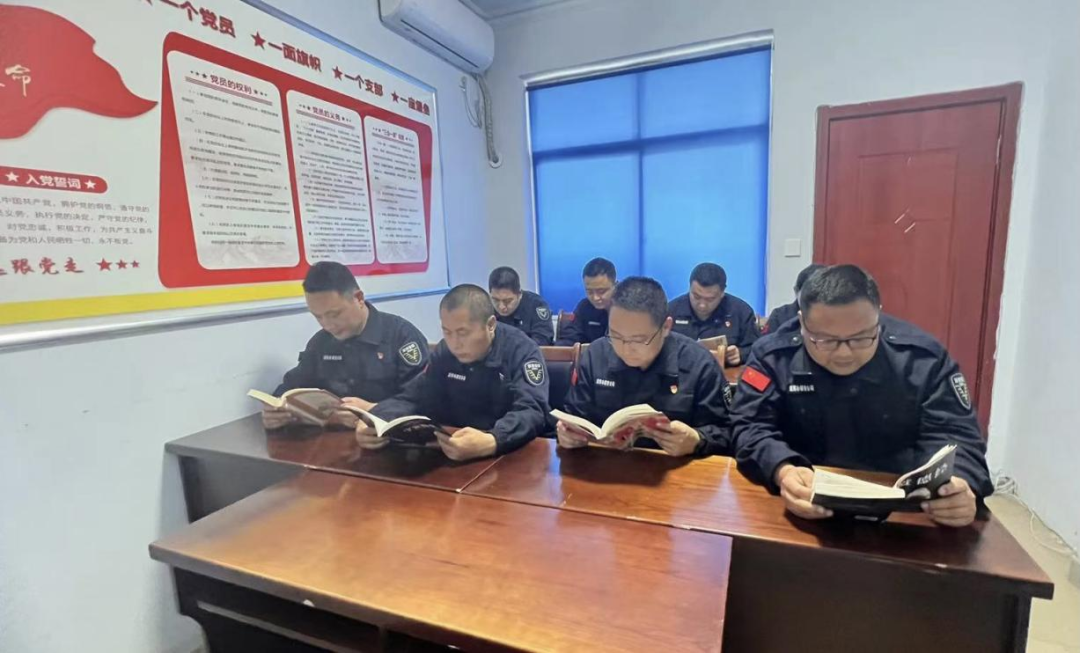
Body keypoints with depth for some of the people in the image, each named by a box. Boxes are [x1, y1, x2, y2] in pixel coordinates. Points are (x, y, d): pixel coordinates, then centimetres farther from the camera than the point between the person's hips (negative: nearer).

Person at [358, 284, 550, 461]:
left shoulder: (522, 350, -14)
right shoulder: (445, 352, 2)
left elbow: (531, 412, -25)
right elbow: (412, 398, 2)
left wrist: (491, 442, -45)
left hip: (515, 453, -4)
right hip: (456, 455, 4)